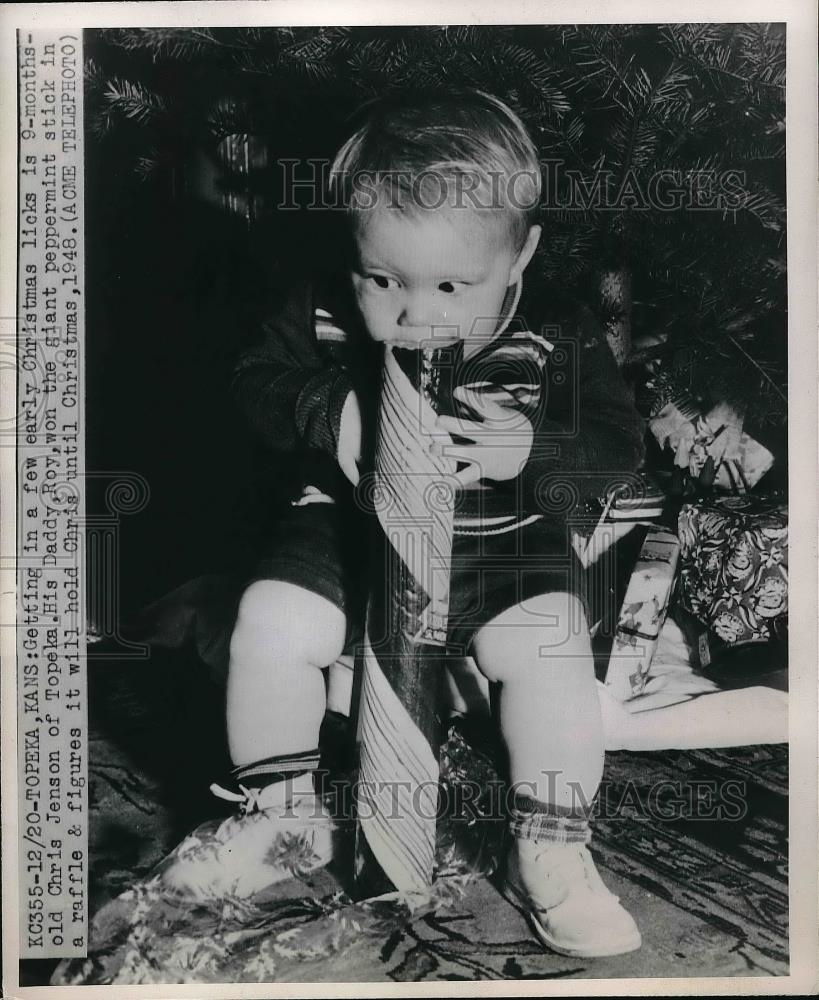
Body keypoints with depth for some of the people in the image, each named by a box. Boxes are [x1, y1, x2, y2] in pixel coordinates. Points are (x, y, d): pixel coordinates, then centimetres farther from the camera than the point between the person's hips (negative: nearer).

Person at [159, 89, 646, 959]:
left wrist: (530, 448, -30)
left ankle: (551, 854, 0)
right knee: (269, 627, -16)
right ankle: (281, 816, 9)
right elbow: (256, 383, -4)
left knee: (549, 655, -23)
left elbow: (618, 441, -9)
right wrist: (336, 416, -25)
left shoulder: (557, 342, -11)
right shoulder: (321, 315, -7)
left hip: (506, 544, -1)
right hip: (349, 527, 2)